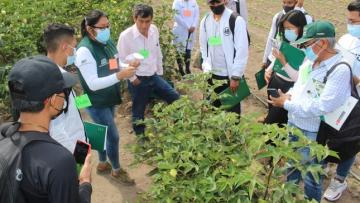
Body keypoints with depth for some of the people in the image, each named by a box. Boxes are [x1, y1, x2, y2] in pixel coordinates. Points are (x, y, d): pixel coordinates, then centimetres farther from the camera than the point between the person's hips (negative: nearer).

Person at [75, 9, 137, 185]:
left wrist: (129, 66, -9)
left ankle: (102, 164, 42)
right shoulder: (84, 50, -25)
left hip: (109, 98, 7)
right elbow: (93, 84, -29)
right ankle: (116, 170, 25)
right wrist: (120, 76, -36)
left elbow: (115, 65, 12)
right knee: (113, 136, 2)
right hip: (96, 103, -7)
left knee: (104, 133, 21)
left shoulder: (107, 41, -1)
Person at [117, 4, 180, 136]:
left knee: (176, 99, 7)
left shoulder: (154, 30, -4)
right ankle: (141, 139, 32)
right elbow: (120, 61, -12)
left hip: (154, 76, 5)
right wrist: (132, 78, -11)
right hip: (138, 80, -5)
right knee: (138, 112, 11)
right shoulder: (126, 36, -20)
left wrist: (160, 72, 14)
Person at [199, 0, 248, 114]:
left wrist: (236, 76, -15)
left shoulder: (236, 20, -12)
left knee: (232, 108, 9)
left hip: (231, 75, -5)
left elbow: (242, 51, -14)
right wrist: (206, 68, 2)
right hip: (212, 74, 5)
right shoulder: (205, 21, 4)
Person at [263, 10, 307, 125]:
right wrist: (269, 70, -2)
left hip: (289, 88, -7)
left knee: (281, 121, 9)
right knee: (272, 114, 22)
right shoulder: (285, 42, 1)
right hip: (274, 82, 7)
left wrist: (283, 61, -26)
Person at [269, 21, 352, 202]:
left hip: (314, 133, -8)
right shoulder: (310, 59, 1)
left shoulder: (340, 70, -24)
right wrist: (290, 94, -5)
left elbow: (323, 106, -30)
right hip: (293, 123, 8)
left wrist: (287, 104, -22)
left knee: (312, 176, 11)